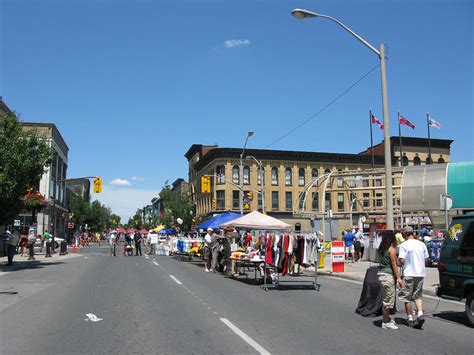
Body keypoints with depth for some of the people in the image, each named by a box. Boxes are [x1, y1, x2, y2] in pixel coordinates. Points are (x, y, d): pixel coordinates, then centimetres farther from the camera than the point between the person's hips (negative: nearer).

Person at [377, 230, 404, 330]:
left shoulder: (382, 248, 10)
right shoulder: (392, 249, -11)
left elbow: (383, 261, 9)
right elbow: (394, 264, -12)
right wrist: (398, 278, -9)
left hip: (381, 274, 8)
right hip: (387, 275, -8)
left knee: (386, 299, 18)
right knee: (388, 300, 0)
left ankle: (387, 319, 29)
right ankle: (386, 323, 7)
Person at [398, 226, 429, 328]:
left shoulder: (404, 245, -11)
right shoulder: (422, 244, 5)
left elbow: (402, 260, -16)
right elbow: (426, 259, 10)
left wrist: (399, 260, 5)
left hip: (408, 274, -5)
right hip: (420, 273, 5)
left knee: (407, 297, 7)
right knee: (418, 296, 14)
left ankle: (410, 319, 11)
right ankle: (420, 314, -6)